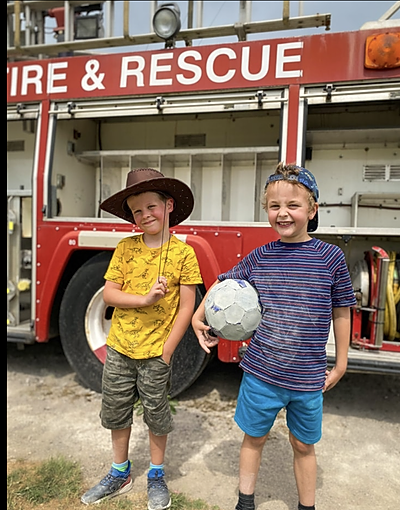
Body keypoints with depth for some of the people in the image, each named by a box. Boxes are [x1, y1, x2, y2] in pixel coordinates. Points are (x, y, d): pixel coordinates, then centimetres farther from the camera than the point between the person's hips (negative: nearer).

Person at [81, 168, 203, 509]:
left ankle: (156, 477, 40)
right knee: (116, 413, 19)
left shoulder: (183, 253, -9)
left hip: (156, 353, -3)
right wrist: (146, 298, -20)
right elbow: (109, 293, -4)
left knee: (156, 416, 15)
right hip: (119, 348, 4)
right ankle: (120, 474, 43)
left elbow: (187, 306, -9)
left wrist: (166, 350, -11)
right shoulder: (126, 248, -1)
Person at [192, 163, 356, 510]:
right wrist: (198, 318, 4)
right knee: (254, 438, 20)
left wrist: (340, 364, 5)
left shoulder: (331, 257, -9)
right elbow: (222, 285, 8)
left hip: (308, 379, -1)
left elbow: (341, 312, 0)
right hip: (261, 373, 1)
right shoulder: (259, 257, -6)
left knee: (304, 445, 21)